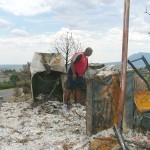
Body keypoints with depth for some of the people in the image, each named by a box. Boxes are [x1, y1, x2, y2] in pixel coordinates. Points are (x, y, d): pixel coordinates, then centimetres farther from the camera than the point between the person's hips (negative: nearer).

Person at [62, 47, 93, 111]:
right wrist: (74, 73, -23)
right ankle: (65, 105, 0)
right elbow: (72, 63, -20)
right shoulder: (79, 55, -13)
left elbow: (85, 68, 23)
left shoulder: (86, 58, 16)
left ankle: (78, 104, 16)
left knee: (78, 89, 10)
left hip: (80, 76, 9)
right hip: (73, 75, -9)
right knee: (69, 89, -5)